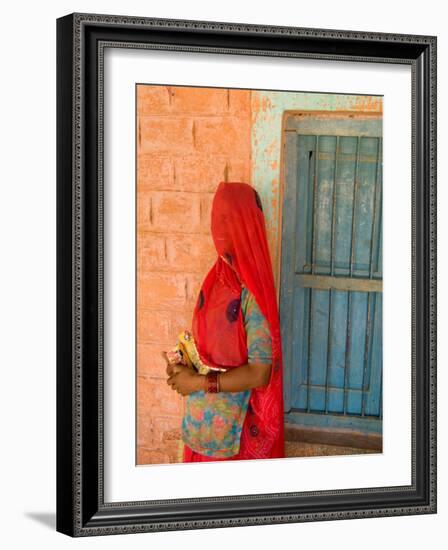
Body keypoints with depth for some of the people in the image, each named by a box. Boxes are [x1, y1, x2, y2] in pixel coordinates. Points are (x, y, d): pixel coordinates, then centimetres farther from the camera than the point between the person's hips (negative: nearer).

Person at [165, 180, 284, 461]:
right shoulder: (216, 279, 2)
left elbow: (259, 373, -23)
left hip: (235, 425, -7)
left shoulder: (252, 294, -21)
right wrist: (184, 364, -2)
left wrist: (199, 382, -18)